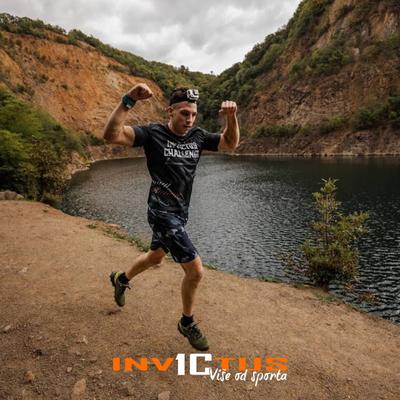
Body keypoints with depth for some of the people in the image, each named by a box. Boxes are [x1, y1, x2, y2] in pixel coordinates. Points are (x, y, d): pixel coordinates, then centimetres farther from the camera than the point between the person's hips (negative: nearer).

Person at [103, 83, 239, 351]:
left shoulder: (197, 136, 1)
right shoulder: (153, 133, -15)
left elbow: (231, 144, 8)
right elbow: (112, 135, -27)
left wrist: (231, 118, -10)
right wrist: (129, 101, -37)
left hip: (180, 212, 8)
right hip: (163, 213, -8)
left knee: (156, 257, 29)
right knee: (196, 271, -9)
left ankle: (121, 280, 58)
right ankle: (187, 323, 19)